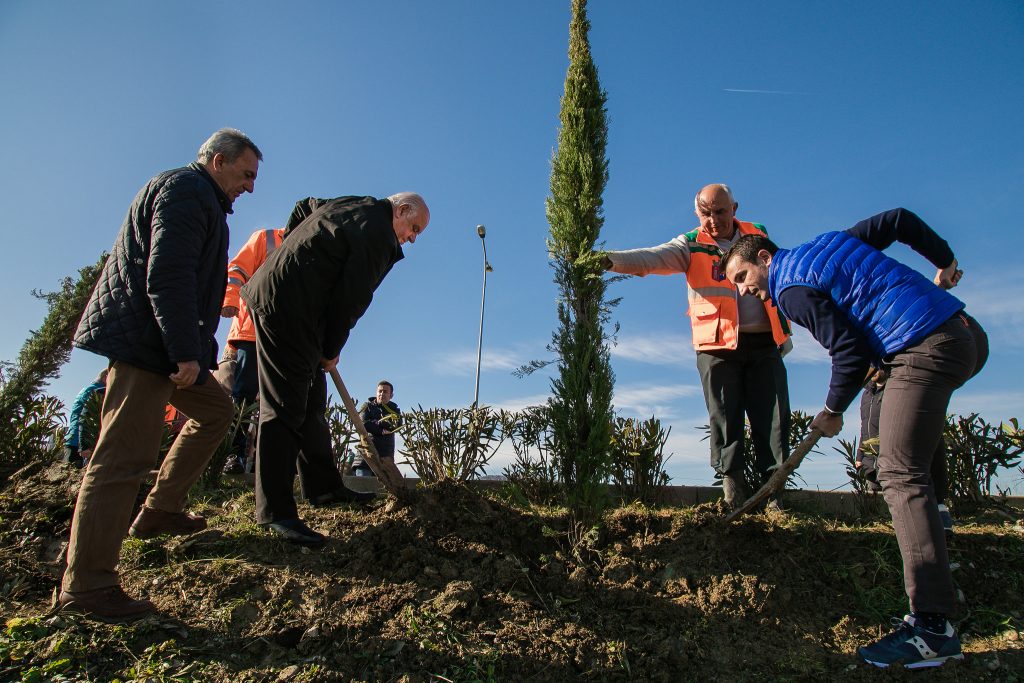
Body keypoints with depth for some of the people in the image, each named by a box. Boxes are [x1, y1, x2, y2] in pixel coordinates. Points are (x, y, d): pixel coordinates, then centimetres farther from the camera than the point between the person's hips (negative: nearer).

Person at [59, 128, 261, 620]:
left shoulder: (199, 197, 24)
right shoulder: (186, 190, -10)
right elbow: (167, 278, -22)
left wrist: (192, 349, 24)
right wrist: (186, 352, -24)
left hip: (162, 344, 11)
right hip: (143, 342, -11)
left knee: (215, 411, 19)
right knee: (125, 456, -9)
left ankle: (160, 510, 24)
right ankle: (85, 585, -2)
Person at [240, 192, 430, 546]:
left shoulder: (352, 205, 18)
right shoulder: (378, 236, -11)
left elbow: (303, 206, 36)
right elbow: (349, 299, -13)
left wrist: (293, 248, 33)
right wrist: (330, 352, -2)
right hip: (288, 308, -11)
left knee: (311, 403, 13)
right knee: (286, 408, -11)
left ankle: (323, 486, 21)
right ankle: (275, 511, -7)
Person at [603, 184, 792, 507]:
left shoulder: (759, 235, 13)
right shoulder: (691, 245, 2)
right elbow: (654, 257, -16)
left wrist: (784, 330, 20)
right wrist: (612, 260, -35)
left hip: (764, 344, 3)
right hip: (717, 345, -2)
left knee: (773, 418, 1)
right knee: (725, 418, -2)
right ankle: (732, 481, 6)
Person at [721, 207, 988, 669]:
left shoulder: (791, 289, -6)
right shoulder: (831, 241, 20)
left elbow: (850, 351, -11)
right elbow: (900, 220, 22)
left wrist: (832, 412, 2)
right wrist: (944, 259, 30)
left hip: (925, 351, -10)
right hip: (966, 333, 10)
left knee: (900, 475, -13)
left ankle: (933, 625, -15)